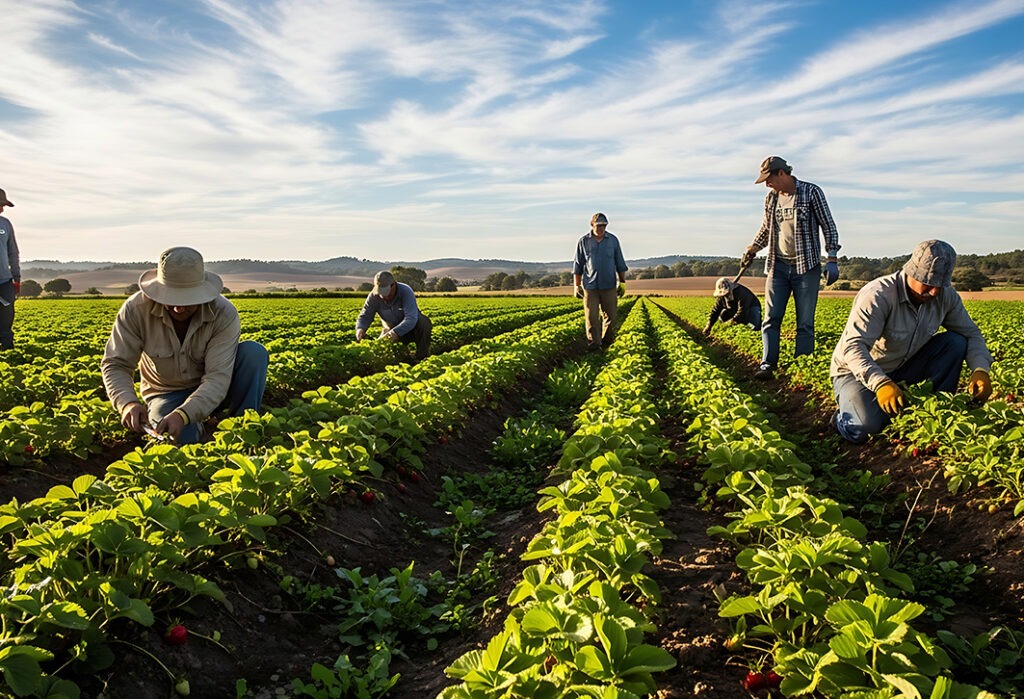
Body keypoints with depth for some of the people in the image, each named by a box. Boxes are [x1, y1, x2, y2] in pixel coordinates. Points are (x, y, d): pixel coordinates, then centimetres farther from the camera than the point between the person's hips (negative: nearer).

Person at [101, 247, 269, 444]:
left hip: (210, 393, 1)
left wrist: (183, 414, -48)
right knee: (182, 436, -35)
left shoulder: (224, 315, -25)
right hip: (167, 393, -1)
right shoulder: (136, 309, -21)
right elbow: (115, 364, -16)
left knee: (254, 352, -27)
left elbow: (217, 378, -31)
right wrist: (128, 403, -38)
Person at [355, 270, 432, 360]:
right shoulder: (374, 296, -16)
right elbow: (365, 316, -10)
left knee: (423, 322, -35)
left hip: (410, 328, -3)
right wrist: (360, 329, -34)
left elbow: (411, 319, -39)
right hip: (391, 330, 3)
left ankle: (423, 357, -21)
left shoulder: (406, 292, -28)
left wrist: (395, 332, -54)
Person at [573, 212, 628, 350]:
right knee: (591, 317, -4)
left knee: (611, 316, 5)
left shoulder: (613, 240, 4)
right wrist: (576, 286, 2)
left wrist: (622, 282, 6)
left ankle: (606, 342, 23)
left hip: (609, 286, 1)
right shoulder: (583, 242, 1)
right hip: (590, 286, -1)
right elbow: (577, 266, 6)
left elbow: (620, 264, 10)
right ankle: (593, 344, 2)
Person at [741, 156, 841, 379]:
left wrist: (832, 260, -11)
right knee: (771, 318, -3)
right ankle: (767, 365, -2)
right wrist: (752, 250, 8)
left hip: (806, 267, -4)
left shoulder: (812, 192, -4)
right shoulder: (771, 198, 9)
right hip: (778, 266, 4)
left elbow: (828, 226, -3)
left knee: (805, 322, 1)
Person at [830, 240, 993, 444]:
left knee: (955, 342, -13)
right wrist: (880, 383, -51)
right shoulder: (878, 295, -28)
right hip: (857, 372, -6)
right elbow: (853, 346, -36)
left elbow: (971, 333, 1)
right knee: (865, 428, -32)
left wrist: (981, 369, -20)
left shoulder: (946, 296, -7)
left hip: (902, 369, 6)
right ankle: (844, 416, 5)